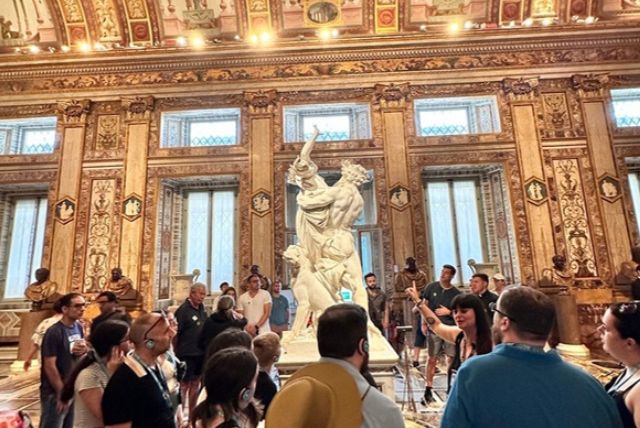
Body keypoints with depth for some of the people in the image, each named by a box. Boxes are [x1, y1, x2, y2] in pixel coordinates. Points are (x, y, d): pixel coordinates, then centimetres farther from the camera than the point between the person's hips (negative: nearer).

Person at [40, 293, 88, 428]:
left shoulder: (79, 327, 2)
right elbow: (49, 366, -20)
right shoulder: (54, 332, -20)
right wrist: (61, 393, -16)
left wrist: (84, 349, -9)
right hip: (56, 392, -7)